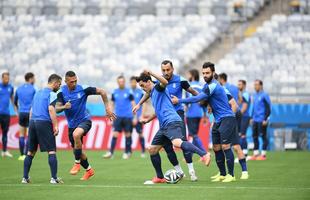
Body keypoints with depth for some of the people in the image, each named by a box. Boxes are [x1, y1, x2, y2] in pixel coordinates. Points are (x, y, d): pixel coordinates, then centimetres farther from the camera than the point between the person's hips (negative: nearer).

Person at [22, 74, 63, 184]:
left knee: (30, 152, 11)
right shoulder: (51, 94, -3)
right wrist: (56, 126, -16)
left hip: (33, 122, 7)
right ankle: (54, 178, -10)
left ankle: (25, 177, 10)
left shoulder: (38, 93, 21)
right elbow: (51, 109, -16)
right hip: (44, 123, -7)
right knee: (51, 151, -4)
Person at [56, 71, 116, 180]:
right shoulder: (62, 92, -6)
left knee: (76, 134, -36)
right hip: (72, 124, 4)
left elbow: (102, 92, -6)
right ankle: (89, 170, 36)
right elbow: (57, 109, -12)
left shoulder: (83, 89, -12)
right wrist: (64, 107, -34)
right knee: (76, 150, 11)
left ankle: (77, 163, -20)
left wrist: (107, 108, -9)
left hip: (84, 120, -4)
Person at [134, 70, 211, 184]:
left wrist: (151, 73, -25)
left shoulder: (158, 88, -1)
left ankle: (204, 155, -41)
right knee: (152, 150, 10)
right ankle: (160, 178, 17)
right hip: (164, 126, 10)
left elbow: (165, 82, -26)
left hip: (172, 122, -10)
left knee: (177, 143, -33)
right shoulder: (152, 94, 25)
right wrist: (147, 120, 44)